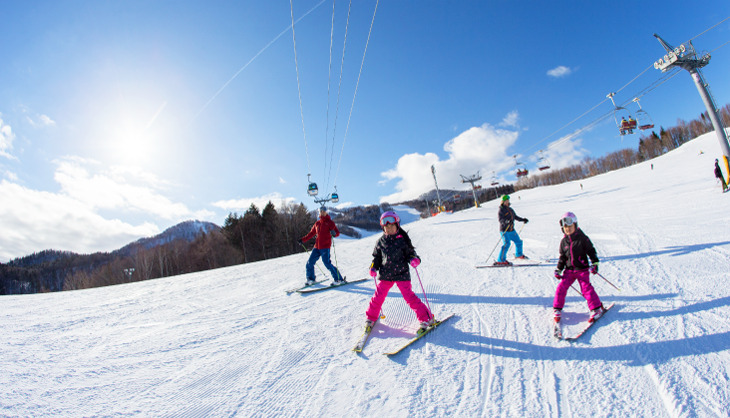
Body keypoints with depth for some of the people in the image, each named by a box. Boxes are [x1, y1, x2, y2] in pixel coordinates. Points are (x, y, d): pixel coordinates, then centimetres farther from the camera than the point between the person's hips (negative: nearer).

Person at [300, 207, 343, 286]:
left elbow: (337, 232, -6)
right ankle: (311, 279, 26)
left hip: (325, 247, -6)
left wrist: (334, 233, -29)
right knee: (309, 263, 6)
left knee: (327, 264, -12)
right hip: (317, 247, 6)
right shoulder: (317, 223, 15)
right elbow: (311, 233, 25)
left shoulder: (329, 222, 0)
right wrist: (303, 240, 21)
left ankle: (339, 280, -1)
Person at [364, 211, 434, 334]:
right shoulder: (380, 242, 6)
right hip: (385, 275, 3)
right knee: (378, 296, 4)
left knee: (409, 297, -6)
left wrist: (414, 260, -17)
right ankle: (370, 318, 27)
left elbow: (410, 253, 4)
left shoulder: (402, 240, -2)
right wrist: (373, 267, 0)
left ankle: (426, 318, 9)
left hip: (401, 274, -3)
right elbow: (376, 257, 16)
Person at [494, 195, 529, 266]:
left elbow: (515, 216, 26)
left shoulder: (510, 209, 13)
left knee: (518, 242, 17)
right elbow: (501, 220, -24)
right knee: (507, 243, -22)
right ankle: (500, 260, -21)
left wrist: (523, 219, 20)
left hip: (511, 230, 8)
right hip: (504, 230, -8)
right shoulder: (501, 210, -11)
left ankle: (518, 255, 45)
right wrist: (507, 221, -41)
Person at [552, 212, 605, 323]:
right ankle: (557, 309, 8)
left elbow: (591, 251, -1)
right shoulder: (564, 241, 5)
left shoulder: (582, 238, -6)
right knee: (561, 288, -4)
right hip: (569, 270, 3)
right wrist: (558, 269, 9)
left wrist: (594, 263, -10)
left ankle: (597, 308, 14)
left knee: (586, 288, -7)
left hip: (582, 269, -3)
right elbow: (562, 257, 12)